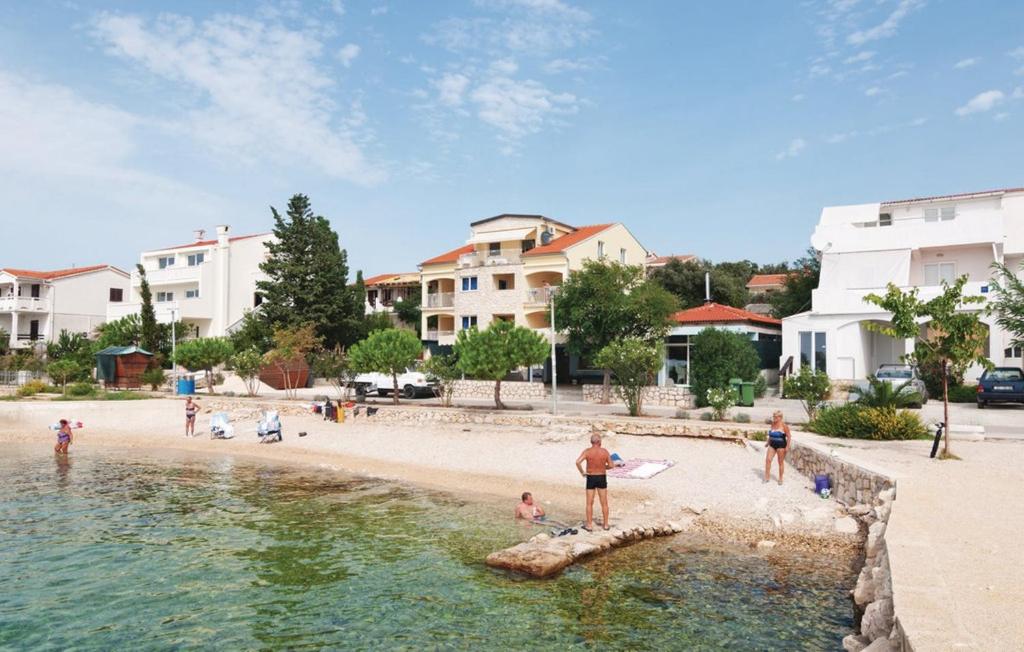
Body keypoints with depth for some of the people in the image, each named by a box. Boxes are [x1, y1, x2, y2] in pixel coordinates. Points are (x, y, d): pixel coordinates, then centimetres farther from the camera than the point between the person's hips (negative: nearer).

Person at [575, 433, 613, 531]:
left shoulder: (587, 451, -11)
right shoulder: (604, 451, -8)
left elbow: (577, 462, -25)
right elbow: (610, 465, -4)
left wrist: (582, 472, -10)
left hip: (591, 478, -1)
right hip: (602, 478, 1)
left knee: (589, 503, 8)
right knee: (604, 503, 12)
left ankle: (589, 525, 12)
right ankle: (606, 524, 19)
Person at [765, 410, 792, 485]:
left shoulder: (784, 425, -12)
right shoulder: (772, 424, 7)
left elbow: (789, 436, -9)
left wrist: (787, 446, -15)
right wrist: (768, 443, 21)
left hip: (781, 445, -6)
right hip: (772, 445, 6)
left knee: (781, 462, 5)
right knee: (768, 460, -2)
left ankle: (780, 479, 17)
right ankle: (767, 477, 7)